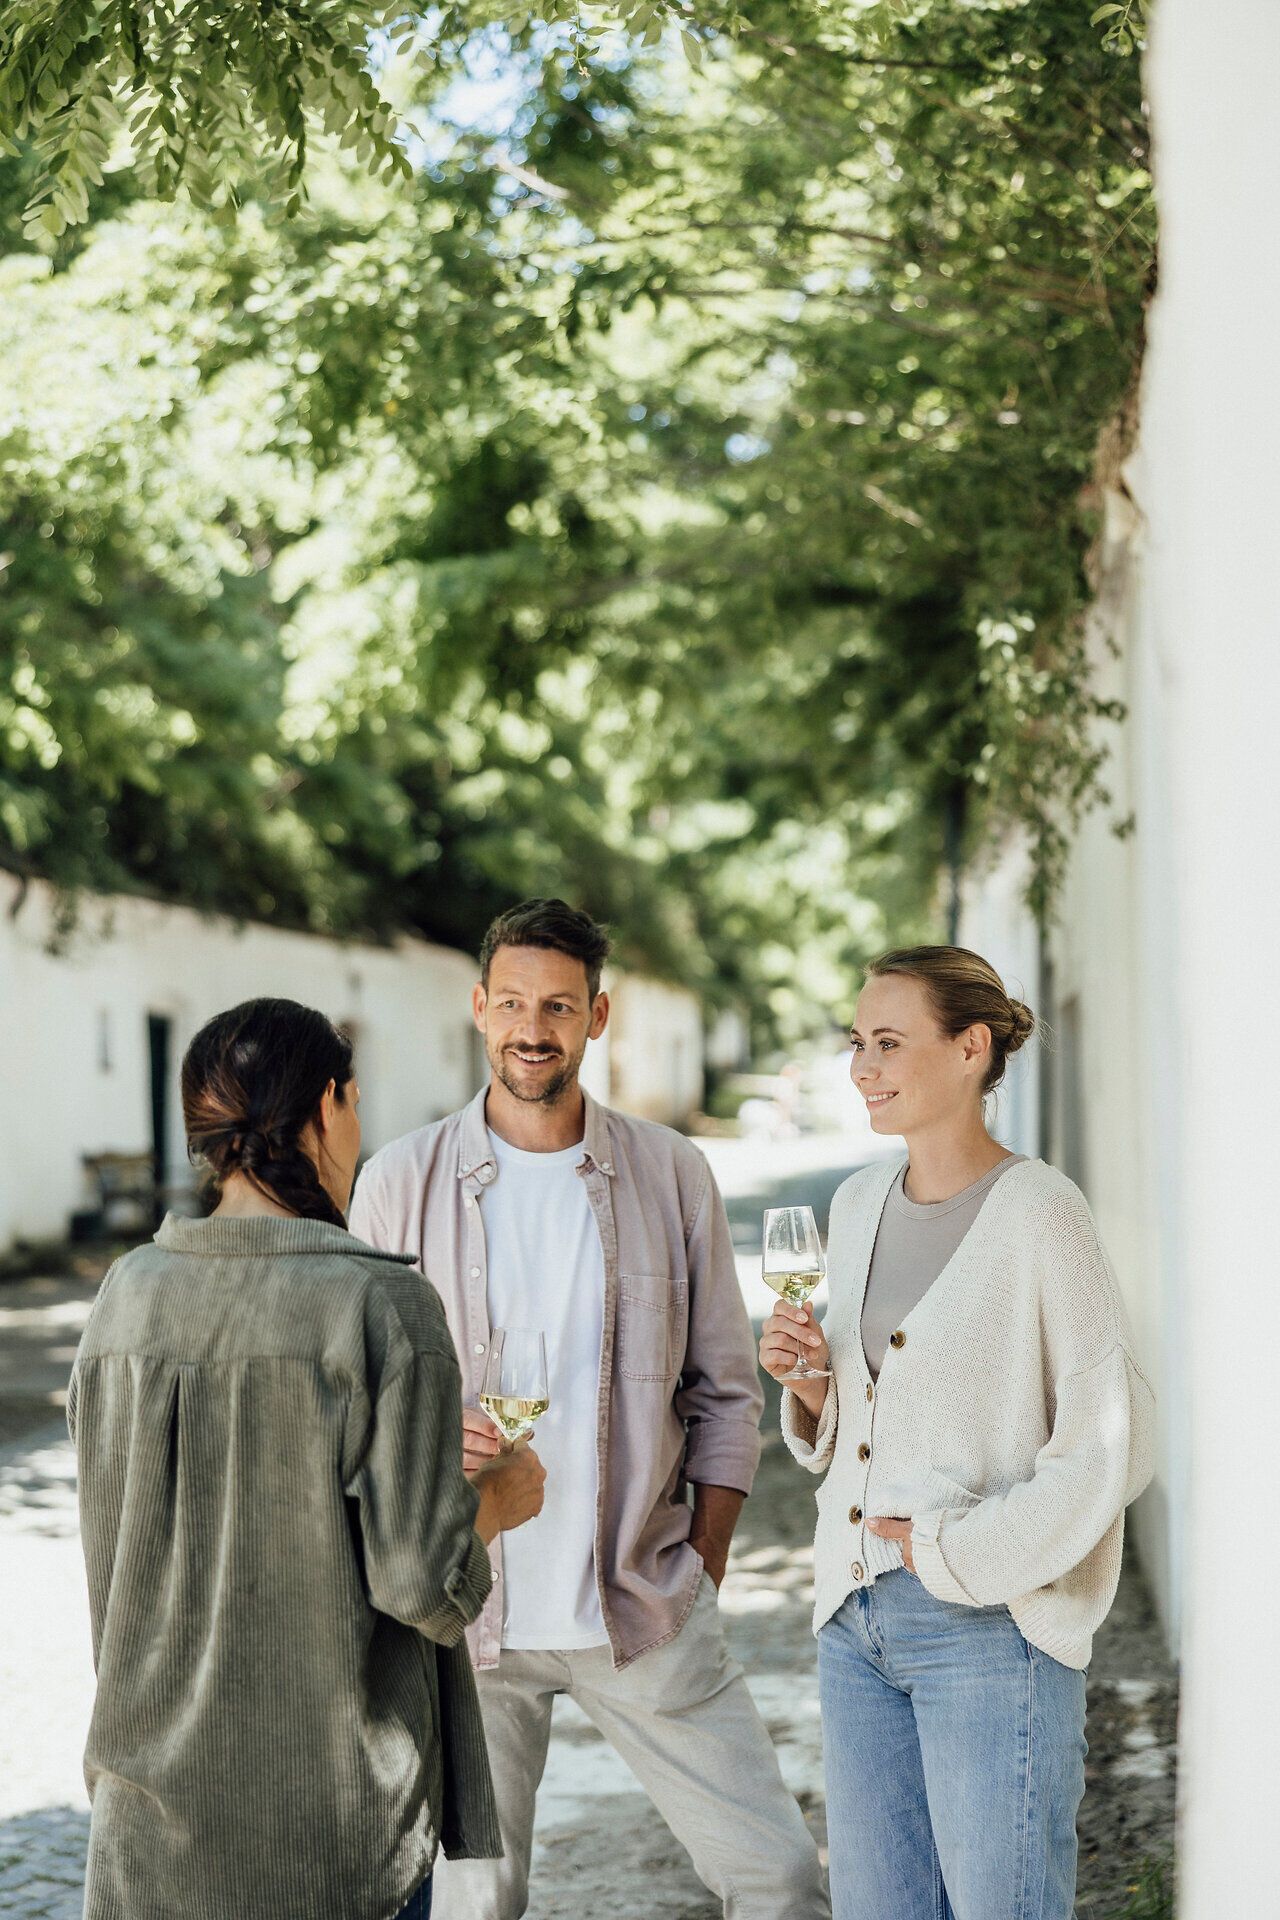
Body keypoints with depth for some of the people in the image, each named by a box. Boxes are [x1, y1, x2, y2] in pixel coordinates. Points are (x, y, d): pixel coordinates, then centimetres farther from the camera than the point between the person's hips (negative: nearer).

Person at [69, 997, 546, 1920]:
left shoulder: (130, 1292, -2)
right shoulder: (384, 1306, -16)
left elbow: (107, 1546, 8)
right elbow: (422, 1581, -16)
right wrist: (497, 1499, 4)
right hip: (335, 1809, -4)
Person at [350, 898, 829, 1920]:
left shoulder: (672, 1174, 2)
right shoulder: (400, 1182, 0)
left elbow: (725, 1395, 7)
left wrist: (701, 1576, 2)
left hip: (646, 1611, 1)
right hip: (465, 1612, 0)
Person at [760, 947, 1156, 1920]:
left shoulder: (1039, 1211, -11)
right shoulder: (861, 1202, 11)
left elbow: (1111, 1444, -12)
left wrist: (957, 1554, -13)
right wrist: (809, 1382, 0)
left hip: (990, 1626, -7)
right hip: (856, 1617, 7)